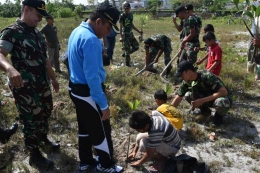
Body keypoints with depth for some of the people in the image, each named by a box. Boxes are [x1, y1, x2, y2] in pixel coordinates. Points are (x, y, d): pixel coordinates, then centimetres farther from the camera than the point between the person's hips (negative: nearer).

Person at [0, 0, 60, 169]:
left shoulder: (36, 32, 10)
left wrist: (53, 78, 22)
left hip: (43, 84, 8)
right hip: (26, 88, -8)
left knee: (46, 113, 23)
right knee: (31, 121, 5)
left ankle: (43, 138, 48)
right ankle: (35, 155, 24)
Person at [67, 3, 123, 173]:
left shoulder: (77, 32, 6)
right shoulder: (91, 40, -26)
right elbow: (92, 77, -28)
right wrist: (104, 105, -22)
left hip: (76, 89, 10)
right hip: (88, 93, -10)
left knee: (85, 127, 22)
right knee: (101, 130, 9)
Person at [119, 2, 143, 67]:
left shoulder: (131, 15, 9)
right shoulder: (122, 16, -10)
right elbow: (120, 26, -13)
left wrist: (138, 31, 17)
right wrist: (121, 36, -20)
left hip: (130, 33, 7)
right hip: (125, 34, -7)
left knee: (136, 46, 8)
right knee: (127, 48, -5)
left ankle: (125, 54, 25)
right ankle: (127, 63, 6)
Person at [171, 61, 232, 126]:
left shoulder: (207, 76, -31)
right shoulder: (187, 82, -11)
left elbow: (224, 92, -35)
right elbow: (178, 98, -5)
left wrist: (202, 100, -36)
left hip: (223, 98, -5)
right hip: (207, 99, 5)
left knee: (220, 102, -41)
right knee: (188, 95, -18)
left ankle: (219, 115, -5)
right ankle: (205, 110, 7)